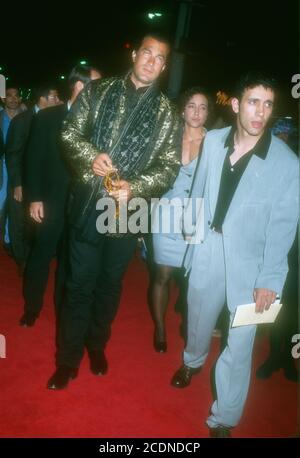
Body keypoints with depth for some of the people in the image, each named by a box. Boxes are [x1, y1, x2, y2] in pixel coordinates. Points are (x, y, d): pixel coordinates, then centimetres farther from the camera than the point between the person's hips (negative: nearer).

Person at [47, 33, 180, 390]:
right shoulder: (98, 92, 4)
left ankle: (97, 345, 39)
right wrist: (91, 156, -16)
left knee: (110, 284, 16)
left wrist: (134, 187, -18)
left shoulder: (166, 113, 2)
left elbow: (169, 167, -2)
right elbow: (70, 133, 4)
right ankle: (68, 359, 24)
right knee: (80, 283, 7)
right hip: (88, 204, 0)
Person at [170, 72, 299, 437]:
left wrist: (270, 280, -13)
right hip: (207, 249, 4)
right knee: (198, 316, 25)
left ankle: (223, 419, 24)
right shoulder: (213, 141, -4)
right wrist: (193, 225, 4)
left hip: (249, 261, -3)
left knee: (239, 345, 3)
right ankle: (193, 361, 57)